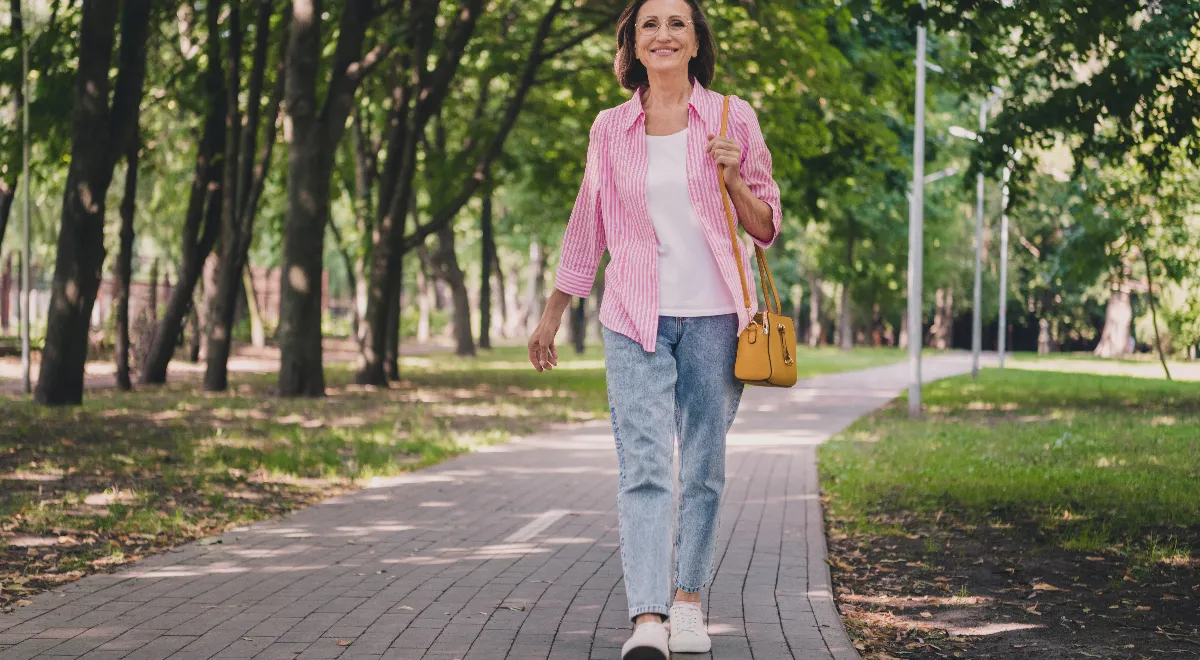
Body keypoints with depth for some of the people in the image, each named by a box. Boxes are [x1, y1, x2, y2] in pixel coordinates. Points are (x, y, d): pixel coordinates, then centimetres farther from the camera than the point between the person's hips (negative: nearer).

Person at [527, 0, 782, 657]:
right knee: (643, 466, -12)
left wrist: (732, 179, -11)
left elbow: (766, 228, 8)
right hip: (636, 319, 0)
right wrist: (551, 315, 20)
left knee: (703, 467, 5)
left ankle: (688, 602, 19)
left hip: (714, 314, 0)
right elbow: (586, 228, 17)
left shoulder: (732, 118, 4)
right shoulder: (610, 129, 8)